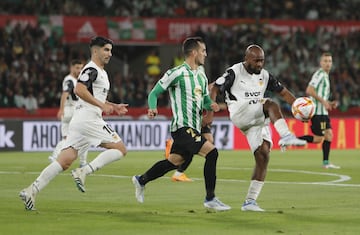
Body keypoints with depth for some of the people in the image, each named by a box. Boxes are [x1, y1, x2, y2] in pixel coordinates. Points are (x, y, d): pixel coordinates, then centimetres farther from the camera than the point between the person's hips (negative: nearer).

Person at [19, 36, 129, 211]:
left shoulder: (101, 72, 25)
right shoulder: (91, 70, -7)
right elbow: (79, 90, -22)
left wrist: (113, 106, 26)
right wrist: (102, 105, -20)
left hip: (79, 122, 9)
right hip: (88, 119, -9)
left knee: (64, 162, 0)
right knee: (120, 149, -6)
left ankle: (32, 190, -7)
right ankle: (84, 172, -14)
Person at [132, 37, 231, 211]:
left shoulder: (202, 76, 15)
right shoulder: (176, 73, -10)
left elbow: (205, 100, 24)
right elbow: (154, 93, -5)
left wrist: (211, 105, 1)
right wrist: (152, 108, -24)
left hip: (194, 128, 9)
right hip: (182, 127, -9)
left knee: (174, 162, 17)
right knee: (211, 152, -19)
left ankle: (141, 180, 38)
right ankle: (210, 199, -12)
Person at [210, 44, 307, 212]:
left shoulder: (264, 75, 13)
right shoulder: (234, 72, -3)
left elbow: (283, 92, 16)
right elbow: (215, 89, -3)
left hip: (258, 120, 5)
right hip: (239, 115, -5)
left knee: (263, 155, -8)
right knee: (270, 104, -27)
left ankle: (250, 201, -4)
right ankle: (285, 136, -48)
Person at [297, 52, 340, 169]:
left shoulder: (325, 76, 21)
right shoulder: (320, 74, -11)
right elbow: (309, 91, -21)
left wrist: (330, 103, 16)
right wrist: (323, 101, -21)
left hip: (323, 111, 10)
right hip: (317, 111, -10)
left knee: (329, 135, 4)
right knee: (318, 138, -11)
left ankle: (326, 162, 6)